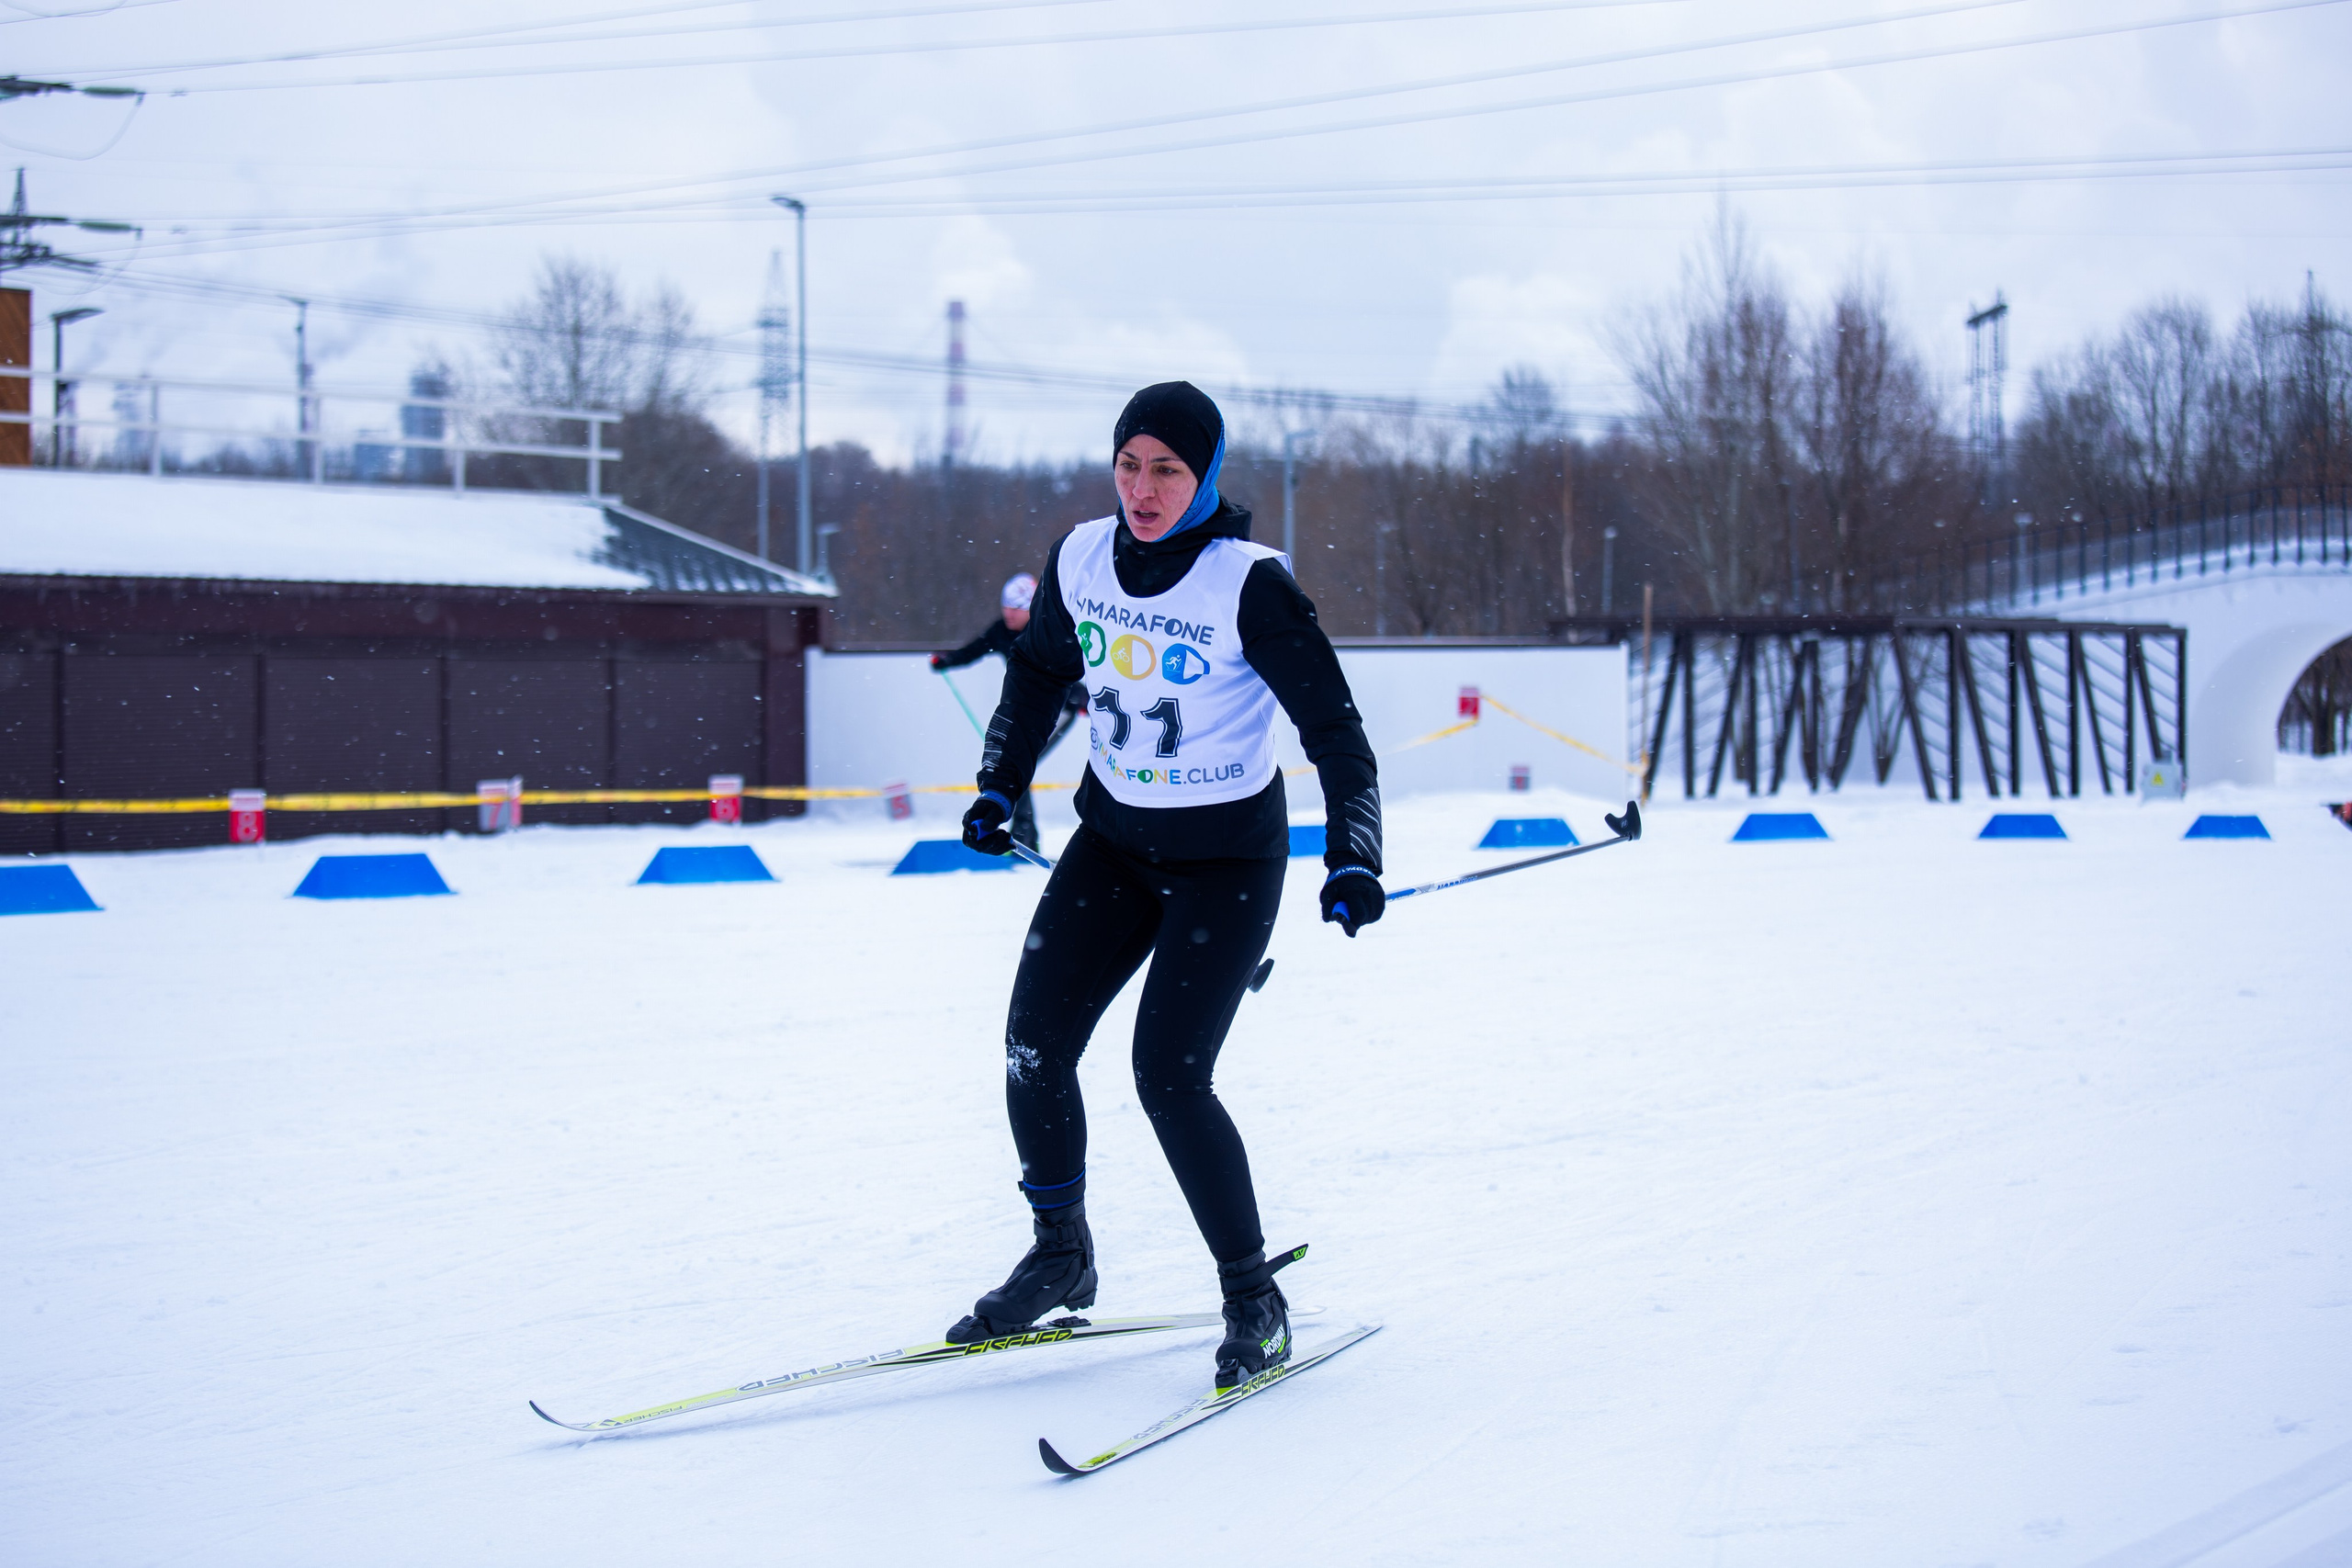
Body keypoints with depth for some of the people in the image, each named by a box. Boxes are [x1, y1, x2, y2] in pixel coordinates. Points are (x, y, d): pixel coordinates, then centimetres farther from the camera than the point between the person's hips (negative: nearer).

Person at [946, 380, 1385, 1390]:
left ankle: (1254, 1300, 1)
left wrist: (1353, 860, -28)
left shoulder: (1248, 586, -20)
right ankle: (1059, 1259, 19)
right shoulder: (1082, 560, -4)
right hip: (1112, 841, 6)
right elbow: (1040, 670, 15)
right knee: (1034, 1043, -2)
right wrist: (1001, 786, 9)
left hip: (1227, 859, -5)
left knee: (1168, 1072, -15)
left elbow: (1334, 728, -19)